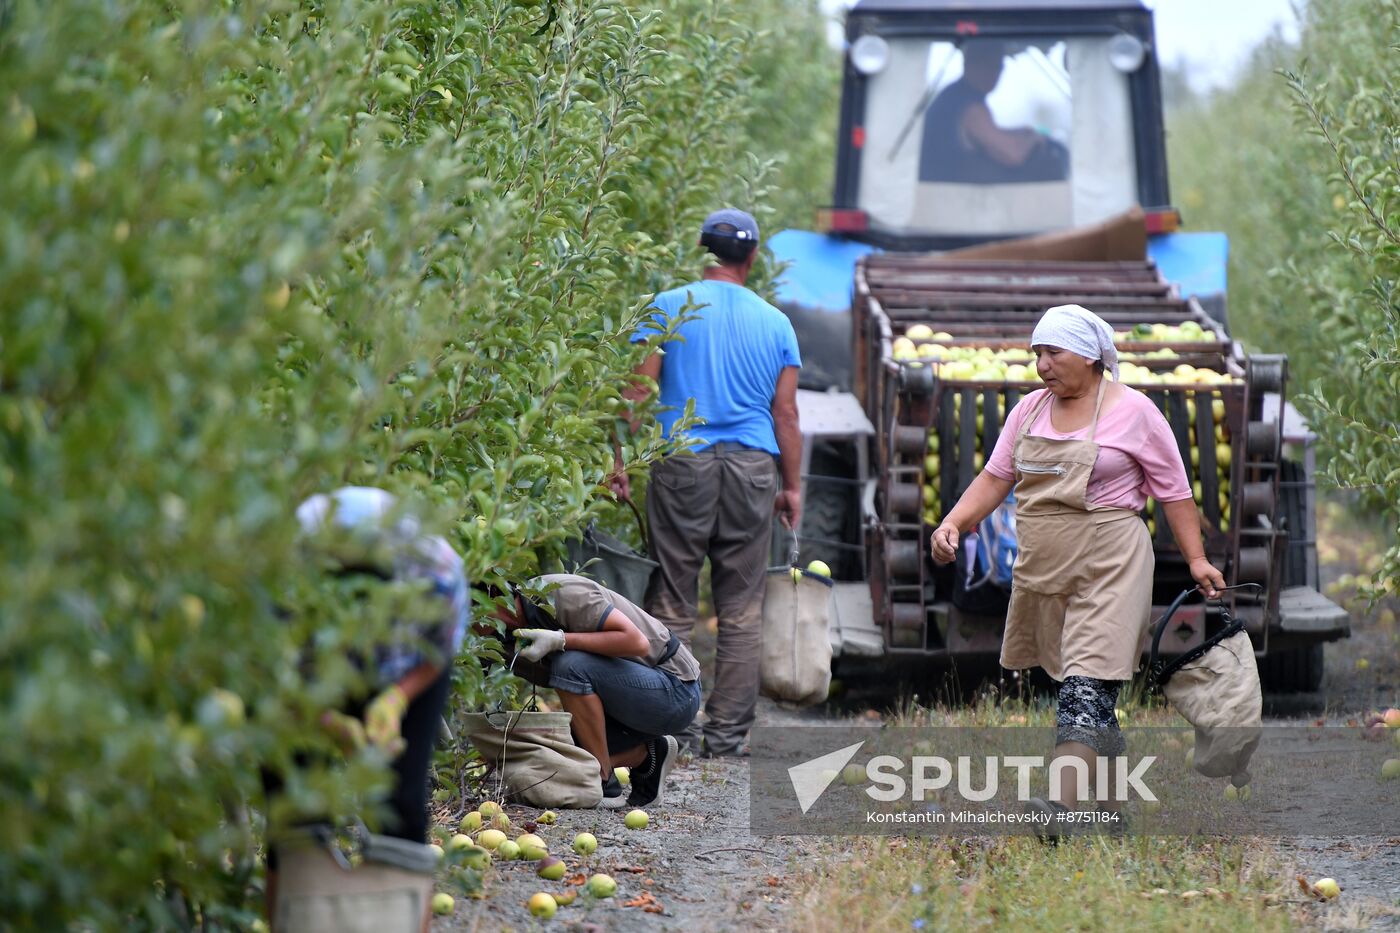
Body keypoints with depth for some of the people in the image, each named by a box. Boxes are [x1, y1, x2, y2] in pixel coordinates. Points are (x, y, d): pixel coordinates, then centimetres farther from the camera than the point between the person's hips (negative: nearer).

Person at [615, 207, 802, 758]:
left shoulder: (669, 308, 2)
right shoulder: (775, 322, 8)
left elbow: (637, 391, -4)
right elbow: (785, 413, 8)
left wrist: (621, 462, -1)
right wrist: (792, 486, 13)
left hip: (683, 464, -2)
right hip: (754, 465, 2)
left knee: (673, 603, 2)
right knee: (742, 609, 5)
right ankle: (727, 732, 4)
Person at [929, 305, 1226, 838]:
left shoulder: (1132, 411, -3)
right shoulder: (1029, 410, 11)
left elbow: (1173, 490, 0)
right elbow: (995, 478, 11)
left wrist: (1196, 559, -3)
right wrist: (953, 524, -4)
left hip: (1109, 564, -6)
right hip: (1041, 568, 6)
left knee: (1087, 683, -16)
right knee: (1069, 680, 9)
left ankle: (1061, 802, -28)